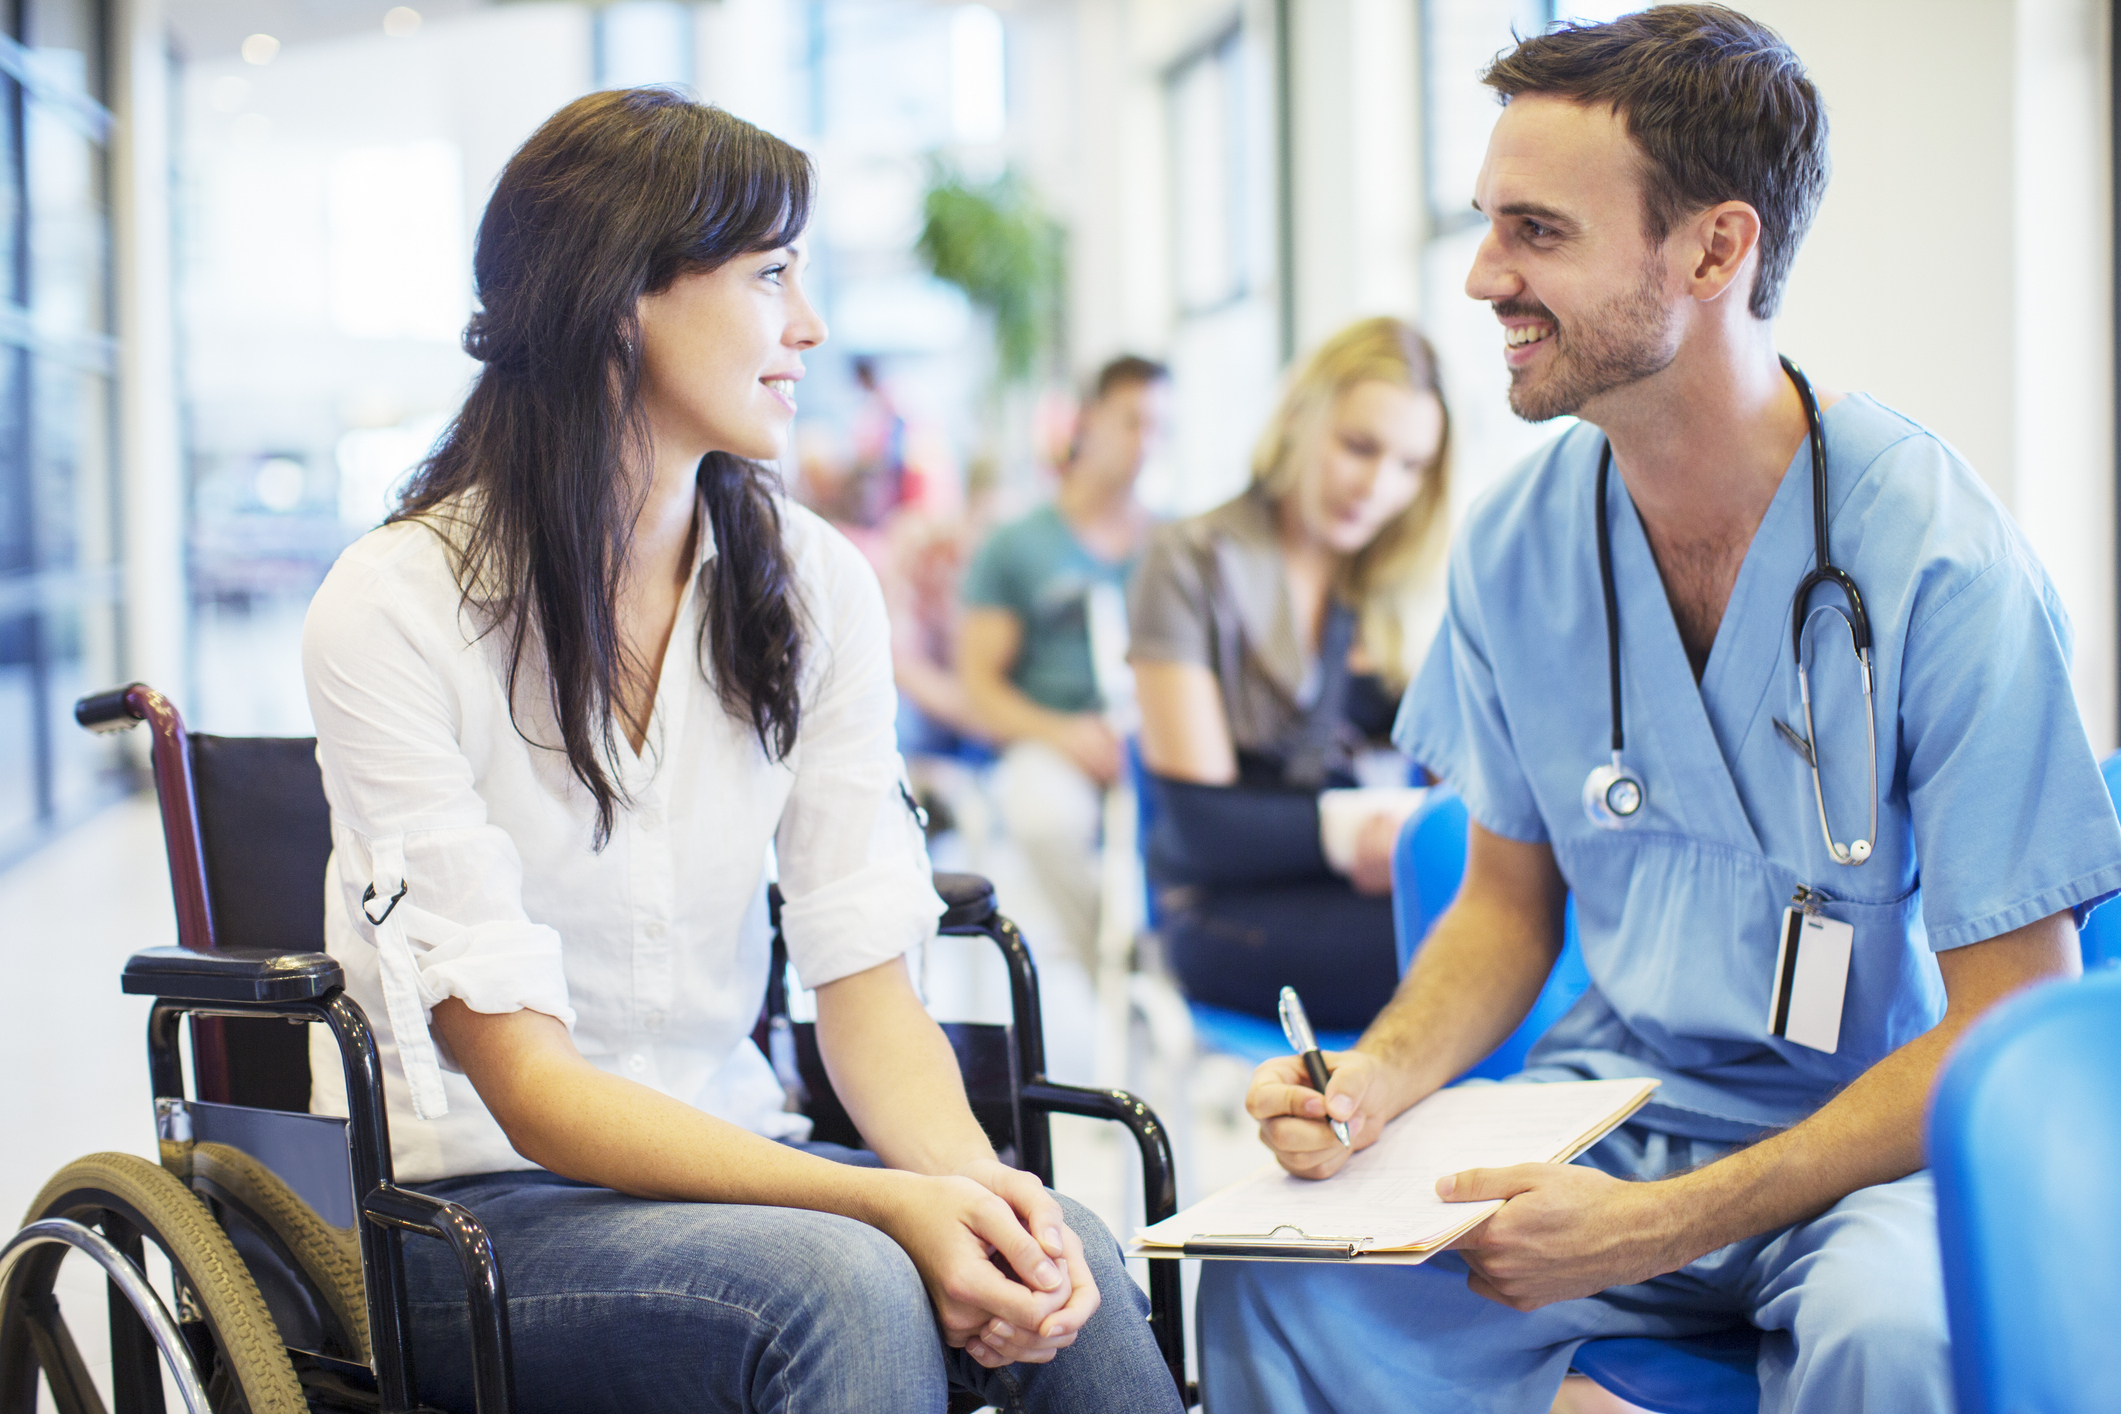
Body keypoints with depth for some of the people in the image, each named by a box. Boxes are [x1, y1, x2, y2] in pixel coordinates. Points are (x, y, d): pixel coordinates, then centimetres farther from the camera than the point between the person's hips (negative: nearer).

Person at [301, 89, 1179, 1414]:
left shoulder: (817, 584, 3)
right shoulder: (393, 607, -14)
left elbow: (866, 974, -2)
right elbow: (525, 1079, -19)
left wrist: (971, 1173, -24)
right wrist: (881, 1201, -31)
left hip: (723, 1157, 5)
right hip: (469, 1205, -4)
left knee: (1070, 1266, -25)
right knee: (844, 1284, -33)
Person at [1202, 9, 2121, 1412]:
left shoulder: (1945, 564, -17)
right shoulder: (1514, 545, 0)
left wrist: (1657, 1227, -23)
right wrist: (1379, 1077, -10)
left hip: (1889, 1142, -3)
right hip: (1614, 1110, 4)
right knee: (1271, 1274, -22)